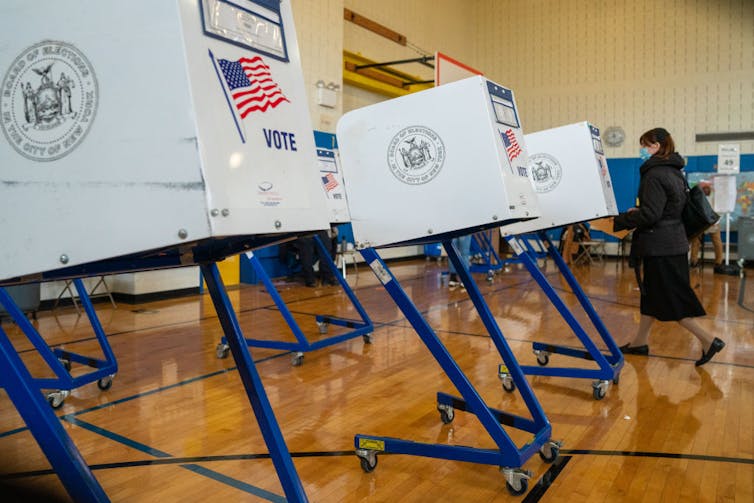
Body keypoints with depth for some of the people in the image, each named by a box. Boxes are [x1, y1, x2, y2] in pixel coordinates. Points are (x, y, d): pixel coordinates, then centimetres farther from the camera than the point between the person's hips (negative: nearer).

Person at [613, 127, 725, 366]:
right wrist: (636, 212, 15)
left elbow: (650, 215, -21)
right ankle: (640, 341, 24)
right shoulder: (673, 171, 13)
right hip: (672, 243, 10)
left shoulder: (656, 174, -17)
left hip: (661, 248, -10)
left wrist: (616, 222, -14)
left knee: (672, 301, -3)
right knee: (651, 293, 15)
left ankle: (708, 340, 1)